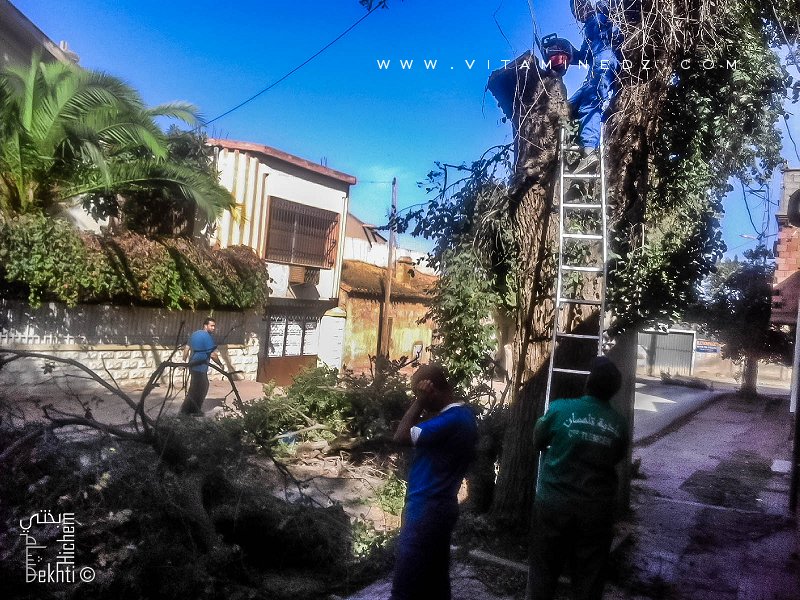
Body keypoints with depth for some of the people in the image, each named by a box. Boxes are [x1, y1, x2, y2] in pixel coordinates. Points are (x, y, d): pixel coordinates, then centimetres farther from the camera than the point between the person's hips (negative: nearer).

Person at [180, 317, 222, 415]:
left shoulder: (195, 334, 12)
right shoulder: (208, 337, -16)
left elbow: (186, 348, 15)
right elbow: (213, 354, -18)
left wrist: (184, 361, 23)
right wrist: (220, 364, -4)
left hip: (193, 365, 9)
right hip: (200, 367, -9)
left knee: (204, 387, 21)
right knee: (196, 390, 1)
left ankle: (195, 409, 27)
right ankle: (185, 410, 8)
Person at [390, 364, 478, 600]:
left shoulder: (450, 420, -24)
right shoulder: (463, 413, 7)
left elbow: (401, 436, -22)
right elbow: (422, 432, 14)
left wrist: (419, 400, -18)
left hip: (426, 509, -10)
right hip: (441, 506, 10)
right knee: (435, 579, 19)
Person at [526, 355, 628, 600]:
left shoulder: (560, 408, -12)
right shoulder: (619, 424, -6)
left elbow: (538, 442, 3)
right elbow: (615, 458, 10)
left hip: (553, 502, -1)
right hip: (596, 509, 2)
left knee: (543, 569, 13)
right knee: (589, 575, 15)